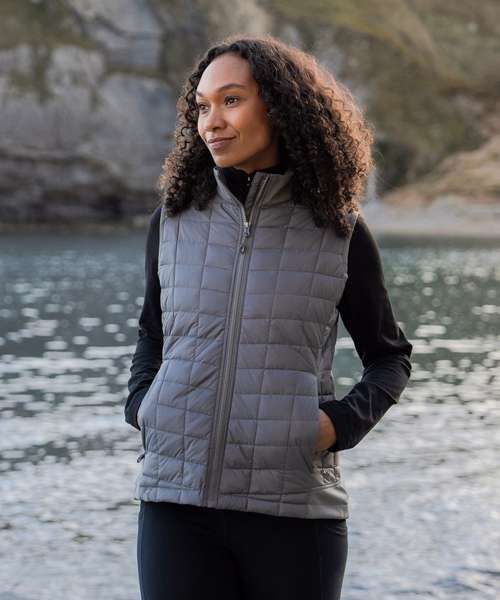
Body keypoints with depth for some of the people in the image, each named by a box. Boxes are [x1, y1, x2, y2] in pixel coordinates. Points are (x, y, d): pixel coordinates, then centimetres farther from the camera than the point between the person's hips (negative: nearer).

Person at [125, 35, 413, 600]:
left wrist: (341, 423, -5)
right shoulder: (175, 220, 6)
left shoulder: (340, 233, 1)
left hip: (296, 507, -1)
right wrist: (140, 406, 4)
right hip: (177, 498, 2)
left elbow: (390, 357, 12)